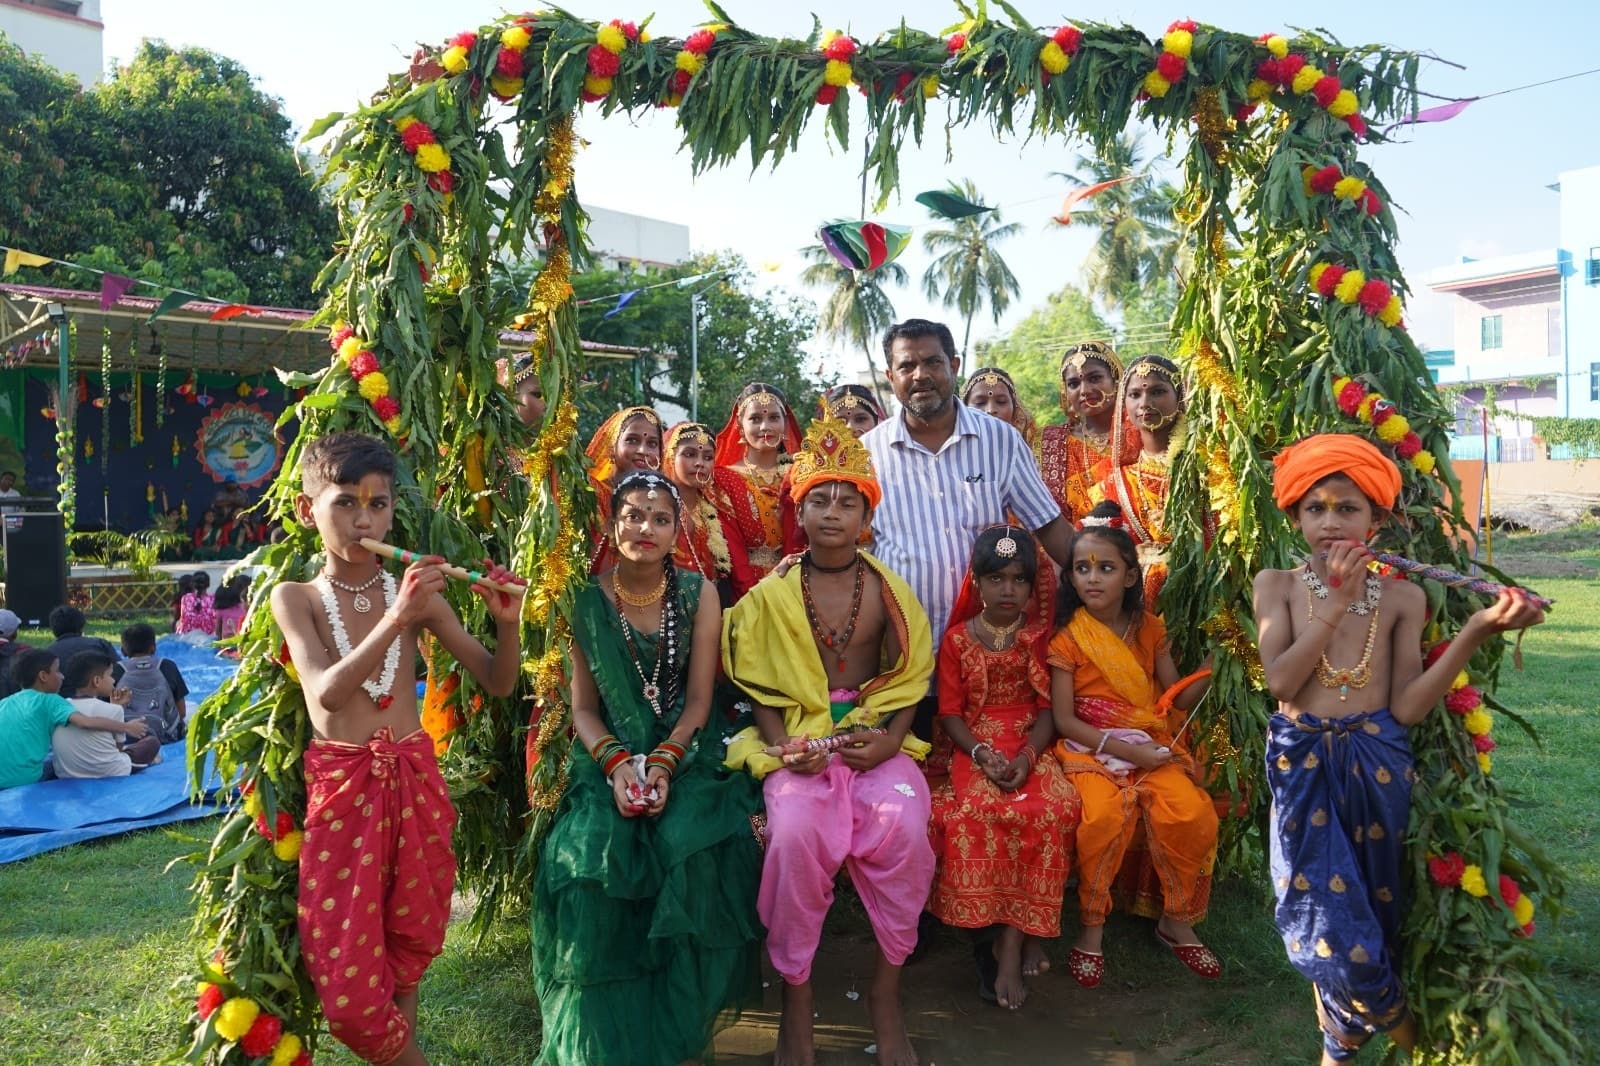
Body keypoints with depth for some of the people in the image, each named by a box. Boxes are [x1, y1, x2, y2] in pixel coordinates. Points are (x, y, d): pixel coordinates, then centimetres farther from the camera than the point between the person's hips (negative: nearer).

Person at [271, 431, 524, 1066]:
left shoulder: (417, 592, 3)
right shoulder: (295, 598, -2)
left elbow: (498, 684, 3)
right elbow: (326, 694, -19)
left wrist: (506, 623, -17)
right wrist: (396, 618, -31)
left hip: (415, 780, 2)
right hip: (338, 787, -2)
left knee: (408, 953, 12)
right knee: (349, 987, 0)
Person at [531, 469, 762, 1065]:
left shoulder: (698, 594, 2)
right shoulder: (588, 603, 2)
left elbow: (698, 699, -1)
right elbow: (583, 707, 4)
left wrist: (663, 762, -17)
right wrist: (616, 763, -14)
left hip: (686, 754, 0)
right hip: (610, 758, 1)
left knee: (695, 852, -29)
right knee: (592, 856, -27)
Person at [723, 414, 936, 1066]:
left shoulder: (888, 592, 7)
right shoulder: (772, 595, 5)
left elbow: (907, 681, 7)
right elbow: (759, 688, 4)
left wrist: (890, 740, -10)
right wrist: (781, 745, -13)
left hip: (876, 737, 1)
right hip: (796, 738, -1)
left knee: (903, 826, -28)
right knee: (795, 832, -30)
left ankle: (887, 992, -4)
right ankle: (795, 994, -8)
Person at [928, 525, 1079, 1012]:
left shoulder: (1040, 638, 9)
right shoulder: (957, 639, 6)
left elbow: (1048, 710, 3)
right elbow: (949, 712, 2)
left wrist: (1026, 757, -15)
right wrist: (982, 753, -15)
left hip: (1031, 749, 1)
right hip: (975, 749, -1)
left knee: (1056, 806, -30)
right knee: (982, 808, -34)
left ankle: (1011, 942, -22)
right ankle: (1018, 937, -19)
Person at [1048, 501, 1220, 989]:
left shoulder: (1149, 628, 9)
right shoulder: (1068, 638, -2)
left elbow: (1177, 698, 8)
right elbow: (1063, 718, -7)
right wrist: (1120, 747, -17)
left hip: (1153, 745, 3)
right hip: (1091, 748, -3)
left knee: (1191, 814, -24)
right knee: (1105, 814, -33)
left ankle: (1177, 922, 2)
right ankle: (1091, 928, -11)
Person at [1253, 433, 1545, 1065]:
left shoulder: (1402, 598, 1)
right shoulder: (1277, 585, -1)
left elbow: (1407, 707, -7)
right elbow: (1281, 683, -13)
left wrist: (1476, 633, -16)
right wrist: (1335, 602, -16)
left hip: (1377, 765, 1)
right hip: (1304, 763, -1)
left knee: (1371, 911, 10)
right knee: (1328, 911, -3)